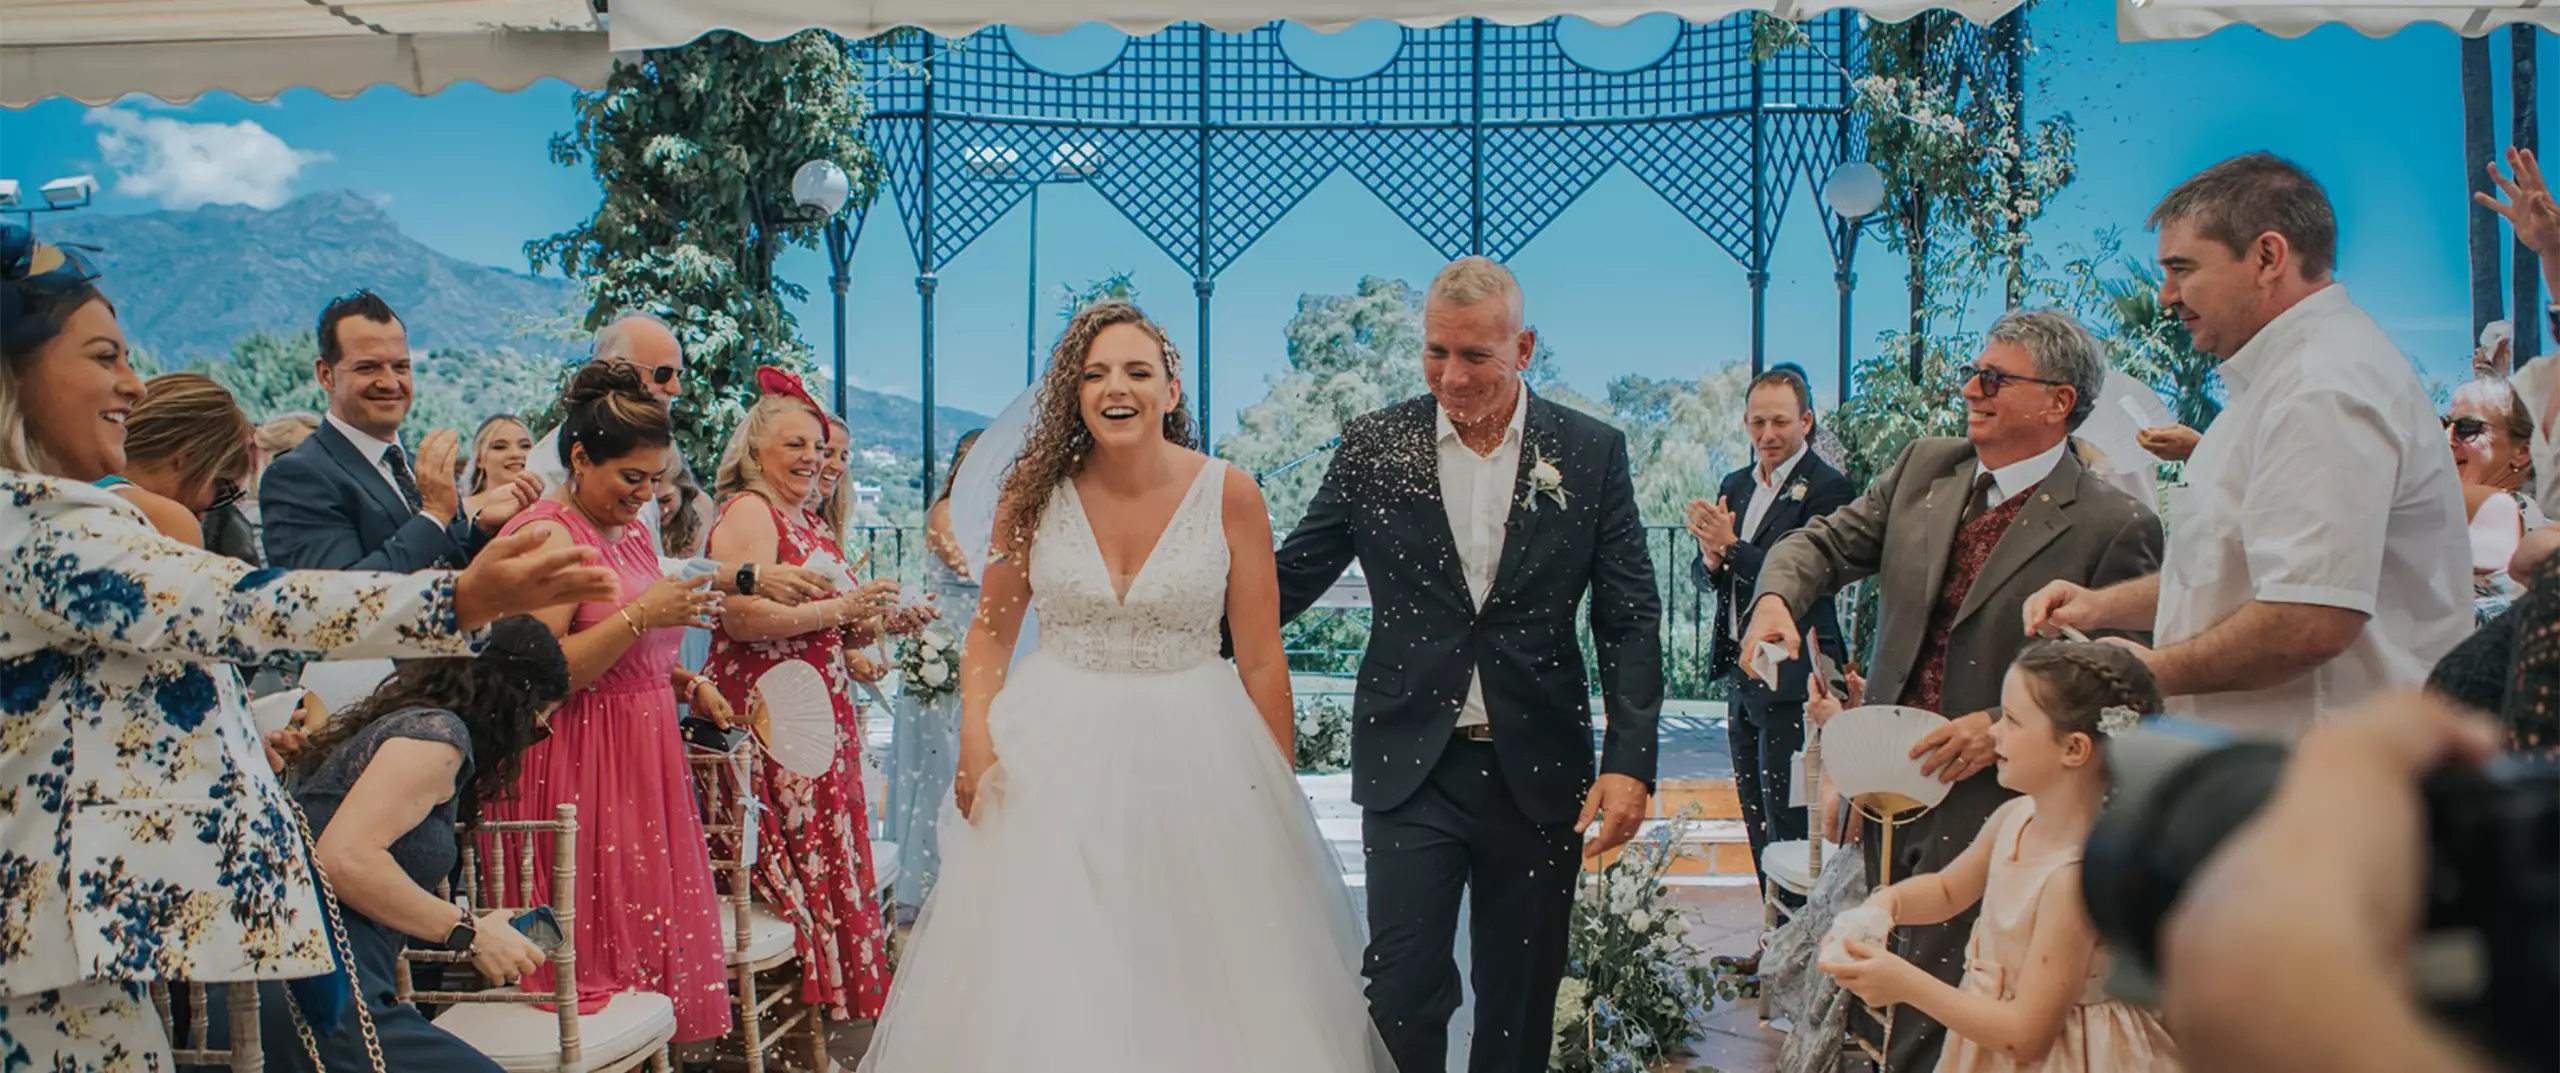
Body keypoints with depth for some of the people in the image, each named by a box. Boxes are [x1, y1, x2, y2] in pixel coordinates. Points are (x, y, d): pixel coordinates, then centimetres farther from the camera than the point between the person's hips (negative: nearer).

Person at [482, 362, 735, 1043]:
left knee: (652, 927, 10)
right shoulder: (549, 536, -13)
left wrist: (685, 682, 10)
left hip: (643, 757, 9)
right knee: (596, 947, -4)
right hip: (579, 766, -9)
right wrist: (640, 616, -21)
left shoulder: (632, 533, 15)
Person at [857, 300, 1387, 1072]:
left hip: (1192, 762, -1)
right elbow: (990, 632, 7)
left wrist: (1280, 799, -3)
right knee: (1045, 989, 6)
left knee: (1204, 986, 6)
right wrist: (975, 742, -7)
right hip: (1053, 761, 1)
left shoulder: (1229, 496, -6)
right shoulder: (1034, 494, -2)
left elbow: (1262, 661, -4)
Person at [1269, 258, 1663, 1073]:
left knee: (1521, 1001, 12)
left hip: (1538, 774, 1)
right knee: (1403, 993, -3)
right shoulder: (1373, 447, 1)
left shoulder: (1592, 454, 1)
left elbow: (1630, 619, 0)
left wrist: (1630, 761, -8)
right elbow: (1292, 579, 5)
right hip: (1411, 767, -1)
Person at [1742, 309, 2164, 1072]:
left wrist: (2003, 728, -21)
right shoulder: (1924, 468, 6)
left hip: (1987, 802, -6)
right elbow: (1827, 543, 7)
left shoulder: (2114, 527, -12)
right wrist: (1776, 596, -15)